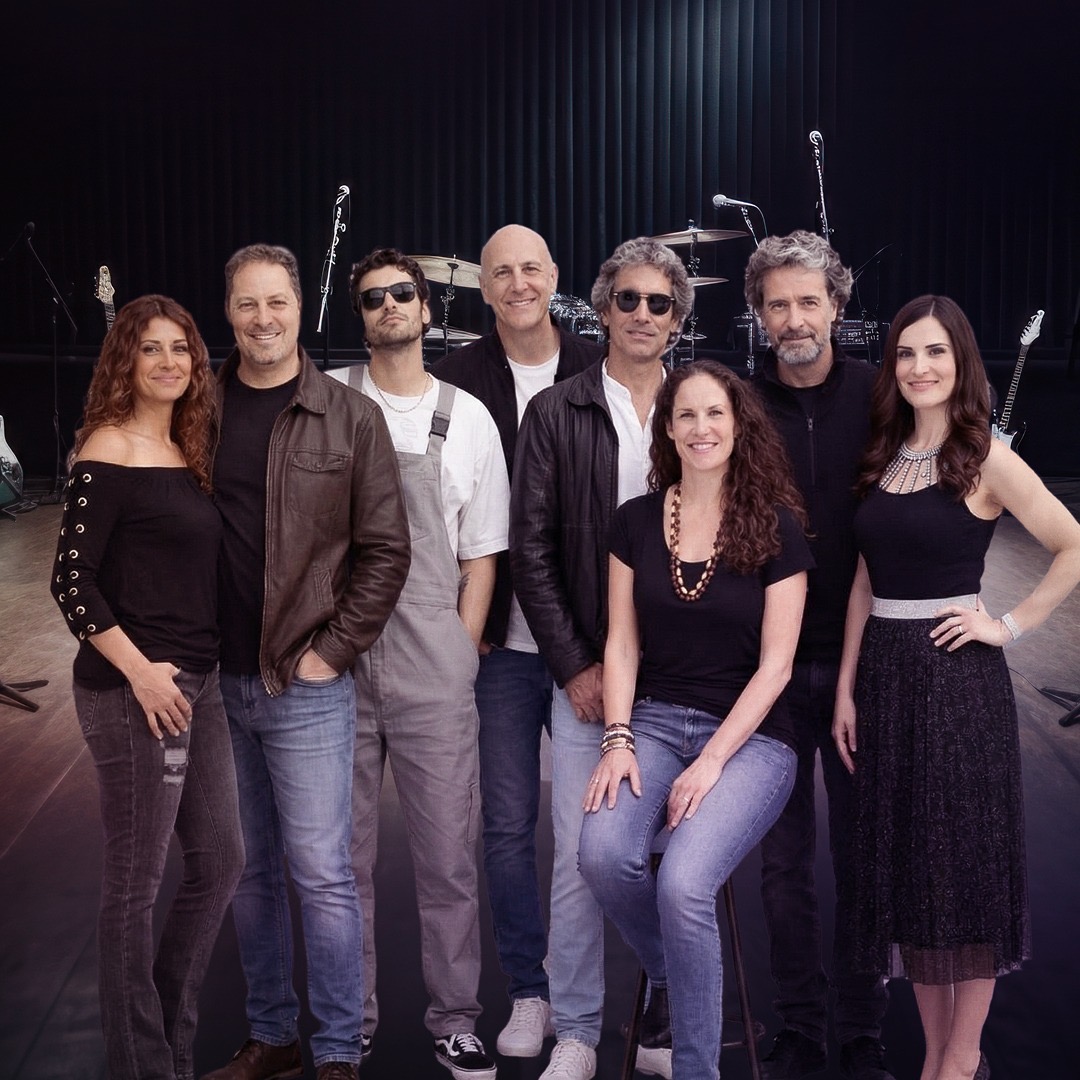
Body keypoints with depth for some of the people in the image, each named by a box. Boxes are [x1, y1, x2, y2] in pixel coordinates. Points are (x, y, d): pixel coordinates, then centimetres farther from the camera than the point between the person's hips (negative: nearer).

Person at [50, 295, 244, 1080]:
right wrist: (140, 671, -17)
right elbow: (72, 581, -14)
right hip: (133, 689, -8)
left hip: (198, 682, 8)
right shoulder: (109, 450, -10)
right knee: (137, 882, 3)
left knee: (221, 859, 15)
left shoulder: (187, 452, 13)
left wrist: (195, 669, 11)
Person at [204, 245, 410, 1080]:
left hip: (306, 686, -3)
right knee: (249, 871, 13)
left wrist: (333, 650, -7)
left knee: (321, 873, -1)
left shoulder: (350, 419, -1)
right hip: (217, 682, 3)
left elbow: (385, 550, -2)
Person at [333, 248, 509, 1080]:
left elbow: (480, 556, 7)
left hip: (432, 666, 0)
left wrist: (459, 661, 0)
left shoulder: (467, 418, 5)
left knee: (449, 855, 5)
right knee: (341, 855, 11)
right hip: (335, 661, 0)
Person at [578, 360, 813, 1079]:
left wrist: (711, 762, -13)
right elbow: (621, 644, 7)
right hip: (654, 719, 3)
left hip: (749, 734, -3)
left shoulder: (776, 527, -2)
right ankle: (670, 981, 7)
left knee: (683, 881, -28)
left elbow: (774, 665, -5)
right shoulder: (636, 521, 7)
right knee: (604, 854, -26)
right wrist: (617, 741, -8)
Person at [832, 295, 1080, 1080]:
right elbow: (866, 581, 10)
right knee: (904, 860, 10)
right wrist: (847, 687, 6)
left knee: (965, 859, 3)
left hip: (958, 674, -6)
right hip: (884, 672, 6)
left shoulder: (985, 458, -7)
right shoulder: (884, 456, 9)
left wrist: (1010, 625, -10)